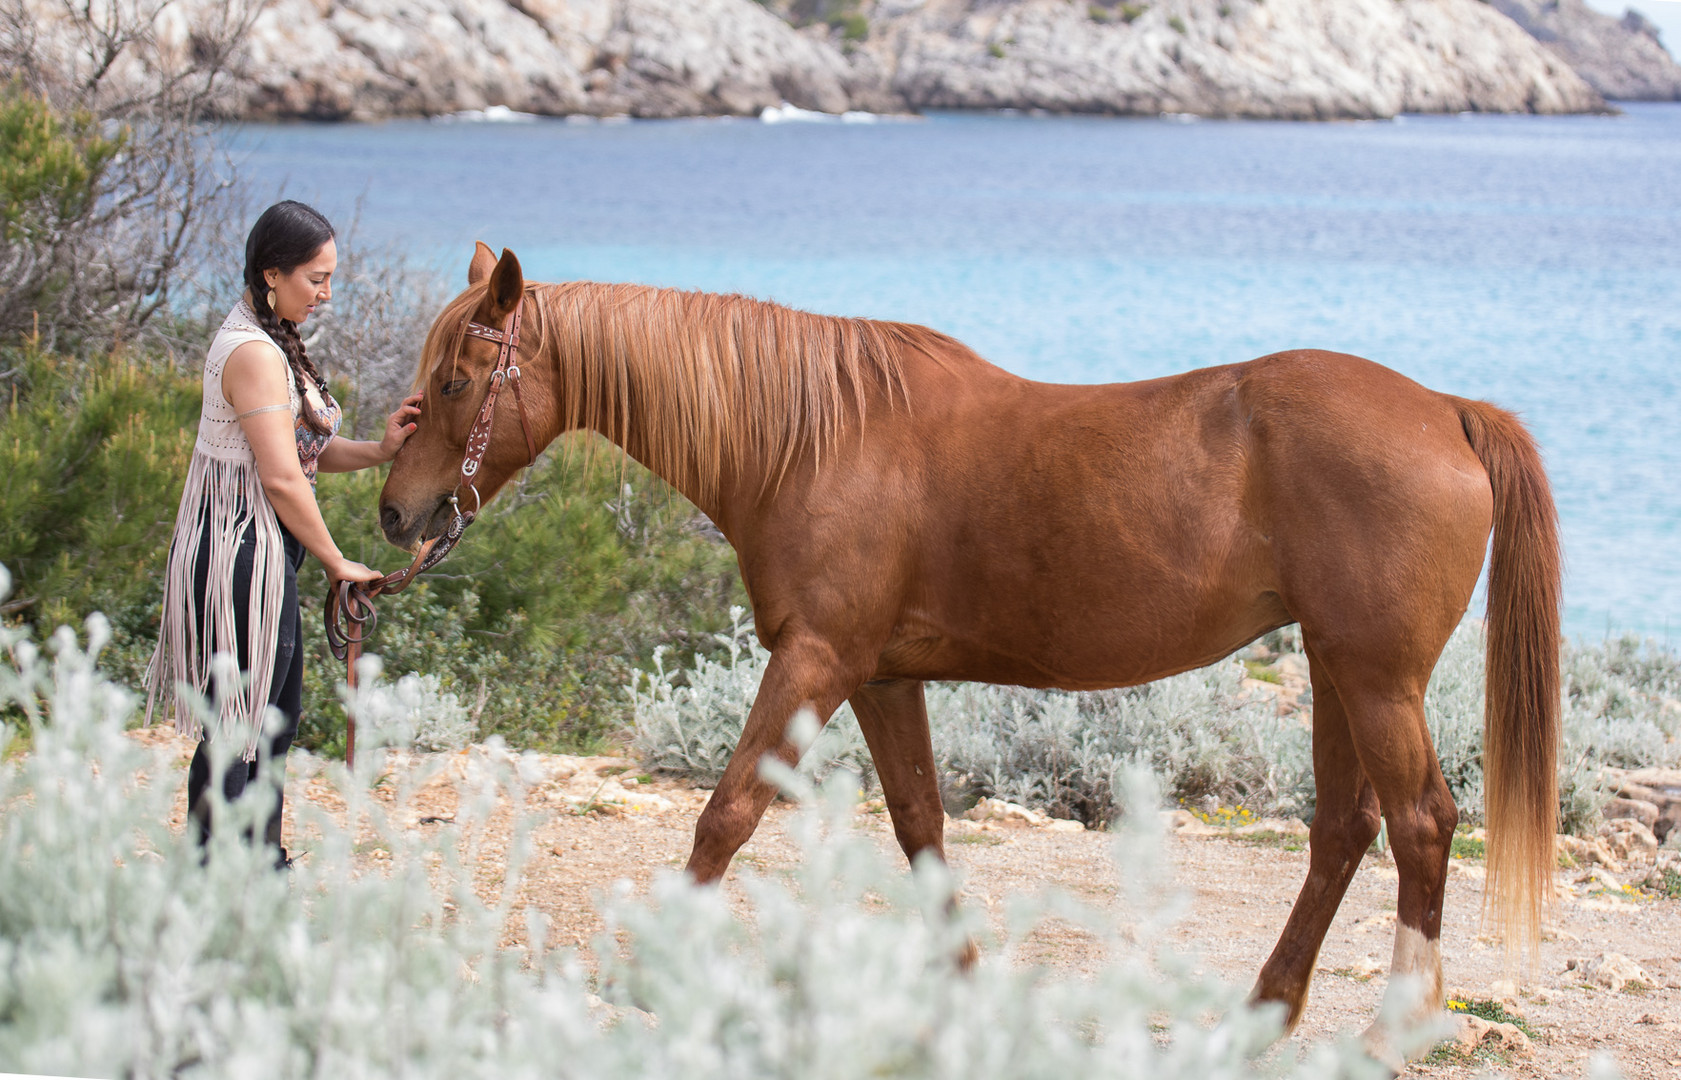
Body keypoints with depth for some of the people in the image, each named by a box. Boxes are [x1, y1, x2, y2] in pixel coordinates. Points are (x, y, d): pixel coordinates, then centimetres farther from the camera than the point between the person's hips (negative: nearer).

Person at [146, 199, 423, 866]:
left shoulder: (272, 342, 13)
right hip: (242, 552, -11)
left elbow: (304, 447, 14)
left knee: (275, 717, 18)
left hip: (263, 554, 11)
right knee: (235, 730, -6)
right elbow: (281, 478, -21)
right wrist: (337, 562, -12)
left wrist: (379, 450, -3)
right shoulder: (254, 354, -19)